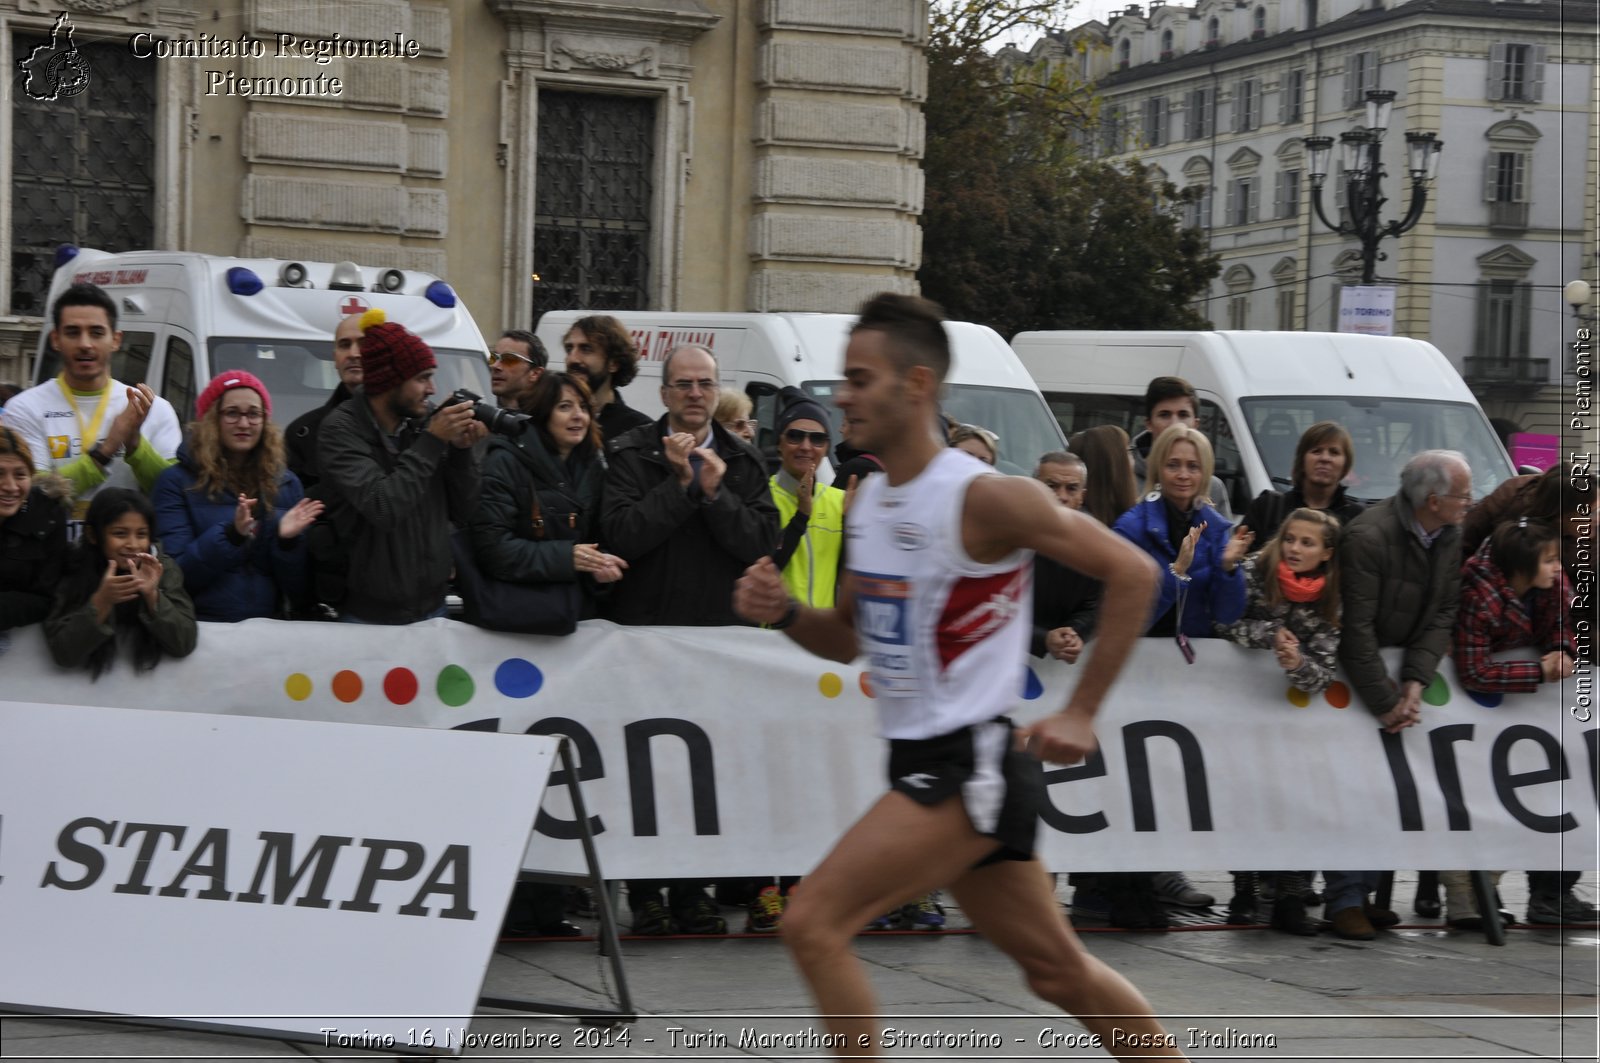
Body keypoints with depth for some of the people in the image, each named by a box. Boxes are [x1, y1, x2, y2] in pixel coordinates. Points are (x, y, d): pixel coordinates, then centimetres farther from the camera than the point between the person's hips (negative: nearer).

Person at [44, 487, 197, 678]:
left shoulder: (163, 569, -5)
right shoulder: (73, 571, -9)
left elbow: (184, 644, -11)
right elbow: (63, 653, -16)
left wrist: (152, 595, -23)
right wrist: (102, 601, -27)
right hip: (90, 685, -1)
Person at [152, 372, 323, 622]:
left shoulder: (286, 484, 14)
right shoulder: (177, 481, 5)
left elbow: (300, 591, 11)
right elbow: (174, 575, -5)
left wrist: (288, 540, -6)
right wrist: (231, 534, -15)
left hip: (269, 628, 3)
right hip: (201, 627, -3)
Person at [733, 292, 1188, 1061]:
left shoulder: (982, 497, -16)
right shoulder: (864, 501, 8)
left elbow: (1131, 573, -14)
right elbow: (850, 637, 20)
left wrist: (1080, 713, -14)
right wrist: (783, 613, -1)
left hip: (972, 765, -8)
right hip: (919, 761, 8)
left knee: (812, 922, -16)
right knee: (1058, 969, 15)